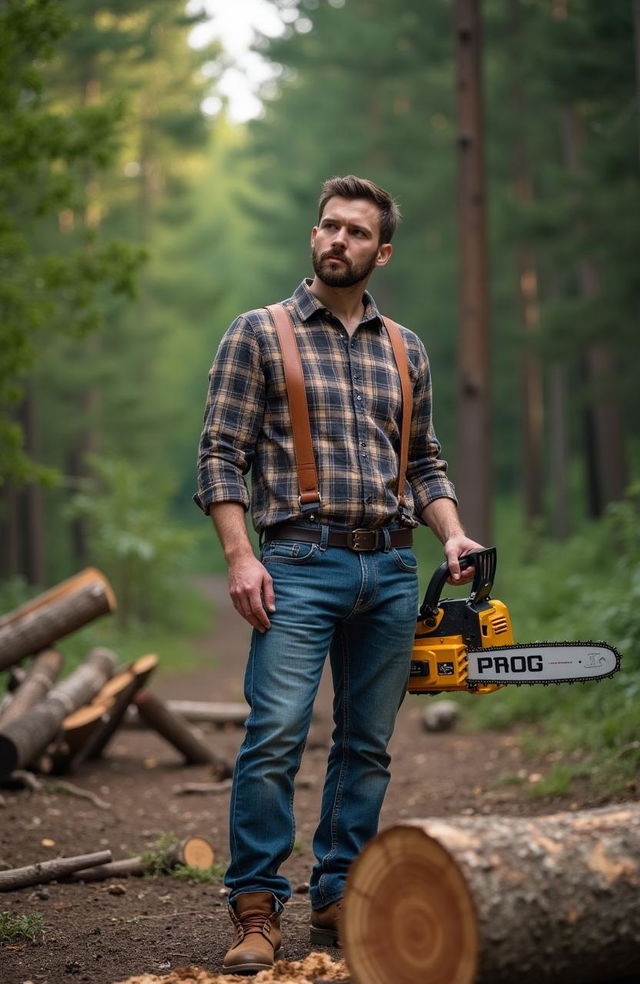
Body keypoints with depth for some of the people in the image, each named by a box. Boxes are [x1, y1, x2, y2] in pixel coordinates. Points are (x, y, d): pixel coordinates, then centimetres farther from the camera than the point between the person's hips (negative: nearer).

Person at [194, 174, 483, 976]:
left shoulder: (405, 351, 16)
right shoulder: (258, 335, 4)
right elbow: (221, 456, -1)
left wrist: (453, 536, 4)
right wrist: (239, 556, -12)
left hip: (392, 569, 5)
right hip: (300, 562, -4)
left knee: (367, 745, 7)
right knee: (275, 735, -13)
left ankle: (338, 901, 16)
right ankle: (256, 910, -4)